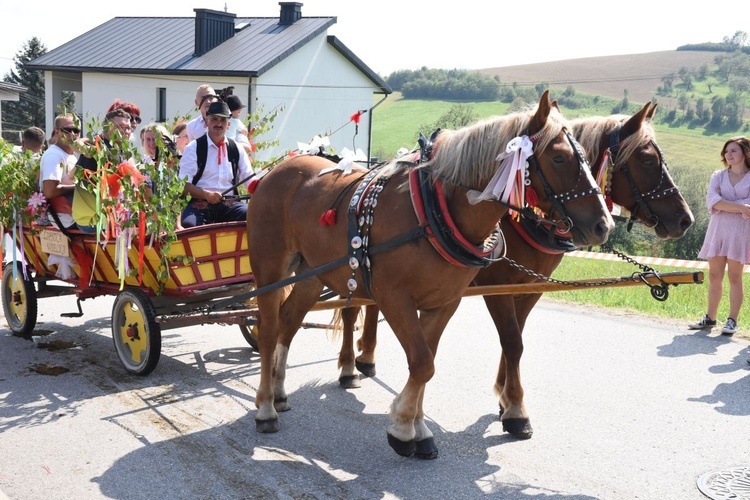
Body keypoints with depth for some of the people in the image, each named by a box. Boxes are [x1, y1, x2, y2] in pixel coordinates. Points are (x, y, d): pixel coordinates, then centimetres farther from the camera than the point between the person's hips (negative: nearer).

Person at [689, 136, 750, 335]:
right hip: (717, 229, 3)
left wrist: (723, 204, -10)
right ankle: (710, 318, 12)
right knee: (714, 277, 5)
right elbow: (712, 200, -6)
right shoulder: (718, 176, 11)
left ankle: (732, 321, 4)